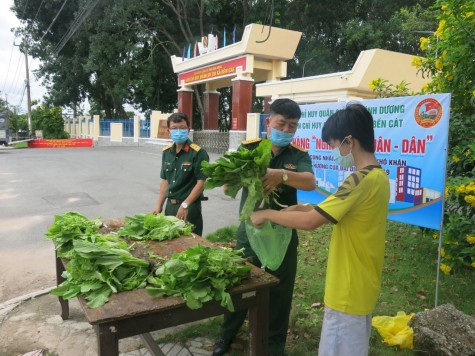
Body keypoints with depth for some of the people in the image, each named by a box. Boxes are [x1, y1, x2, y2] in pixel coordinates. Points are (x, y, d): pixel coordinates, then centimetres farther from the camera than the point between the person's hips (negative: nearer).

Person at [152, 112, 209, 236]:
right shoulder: (166, 152, 7)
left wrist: (185, 205, -17)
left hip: (190, 207, -6)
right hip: (170, 205, 6)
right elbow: (165, 180, 13)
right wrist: (159, 206, 8)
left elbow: (201, 183, -14)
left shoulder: (198, 153, -13)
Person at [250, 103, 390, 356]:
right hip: (360, 286, 10)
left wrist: (267, 214, -13)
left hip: (349, 290, -10)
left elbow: (309, 222, -27)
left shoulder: (362, 179, -26)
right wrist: (308, 208, 2)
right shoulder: (377, 176, 6)